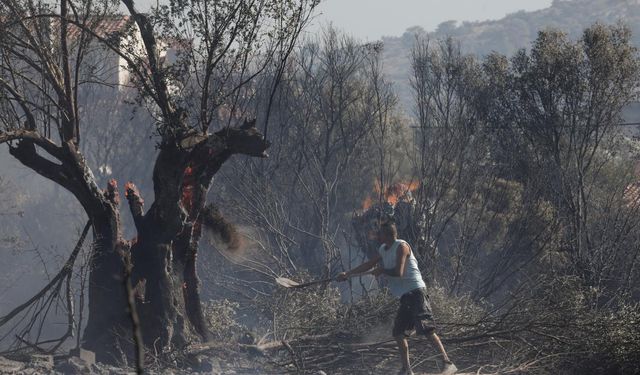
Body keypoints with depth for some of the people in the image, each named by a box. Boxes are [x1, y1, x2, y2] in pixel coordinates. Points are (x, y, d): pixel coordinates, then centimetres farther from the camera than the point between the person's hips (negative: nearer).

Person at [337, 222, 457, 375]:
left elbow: (398, 272, -19)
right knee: (399, 333, 7)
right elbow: (369, 264, 31)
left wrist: (381, 271, -4)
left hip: (415, 292, -10)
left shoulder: (401, 246, -9)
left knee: (426, 329, -20)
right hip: (405, 297, 10)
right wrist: (348, 273, 33)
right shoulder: (383, 250, 18)